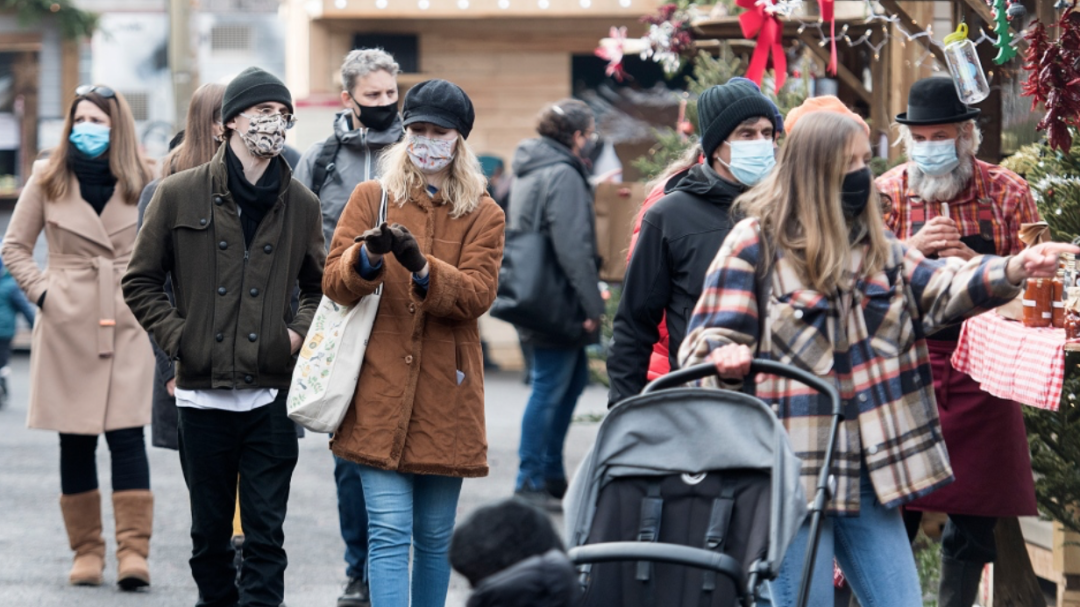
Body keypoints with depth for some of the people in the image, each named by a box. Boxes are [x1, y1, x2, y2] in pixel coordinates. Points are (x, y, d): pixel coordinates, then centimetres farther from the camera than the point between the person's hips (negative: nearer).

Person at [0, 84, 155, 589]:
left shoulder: (143, 183, 5)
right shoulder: (48, 180, 5)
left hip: (128, 325, -1)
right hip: (68, 326, 1)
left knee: (126, 433, -10)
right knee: (75, 440, 3)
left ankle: (133, 550, -11)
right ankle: (86, 551, 10)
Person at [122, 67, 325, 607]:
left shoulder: (301, 205, 7)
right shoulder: (179, 194, 2)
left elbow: (320, 286, 19)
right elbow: (141, 281, 8)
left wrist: (299, 330, 0)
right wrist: (177, 337, -4)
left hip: (271, 396, 0)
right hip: (202, 393, 0)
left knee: (265, 531, -3)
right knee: (210, 530, 10)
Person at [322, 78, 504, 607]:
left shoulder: (483, 216, 8)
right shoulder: (371, 198, 8)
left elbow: (476, 295, -8)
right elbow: (335, 282, -2)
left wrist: (420, 268, -25)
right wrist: (368, 257, -23)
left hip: (445, 396, 1)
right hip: (379, 395, -1)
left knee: (434, 537, 9)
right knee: (389, 531, -10)